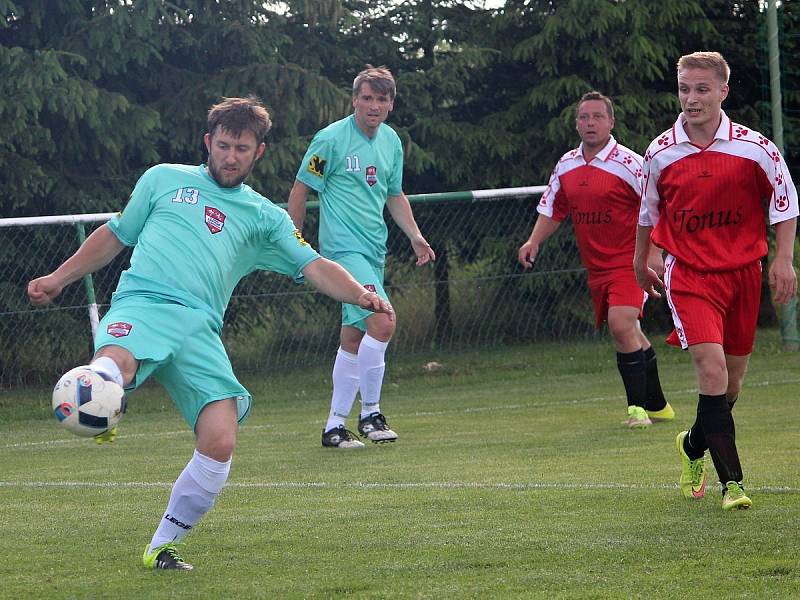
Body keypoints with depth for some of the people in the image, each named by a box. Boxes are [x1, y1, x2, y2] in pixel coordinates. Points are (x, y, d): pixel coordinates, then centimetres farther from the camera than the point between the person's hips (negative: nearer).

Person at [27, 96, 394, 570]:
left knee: (221, 445, -13)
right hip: (143, 303, -1)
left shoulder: (265, 217, 23)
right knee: (113, 367, -39)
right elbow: (115, 235, 31)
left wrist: (361, 295, -6)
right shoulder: (164, 180, 22)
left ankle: (162, 548, -1)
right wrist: (60, 278, 26)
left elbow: (316, 268, 13)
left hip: (200, 328, 1)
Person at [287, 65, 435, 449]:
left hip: (374, 251, 7)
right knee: (382, 323, -21)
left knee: (354, 337, 11)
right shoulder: (331, 139, -10)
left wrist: (415, 237, 12)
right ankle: (370, 413, -9)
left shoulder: (391, 141, 11)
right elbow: (299, 191, -4)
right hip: (343, 248, -7)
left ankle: (335, 425, 19)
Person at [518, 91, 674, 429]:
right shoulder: (566, 166, 7)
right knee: (628, 335, 13)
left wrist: (653, 254, -18)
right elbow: (552, 210, 20)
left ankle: (637, 406, -14)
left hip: (629, 262, -6)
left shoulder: (629, 164, -12)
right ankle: (656, 405, 27)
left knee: (621, 324, -22)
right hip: (595, 267, 6)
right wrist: (534, 242, 6)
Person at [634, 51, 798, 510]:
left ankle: (694, 446, 40)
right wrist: (641, 263, 23)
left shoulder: (756, 147, -8)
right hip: (689, 274, -2)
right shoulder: (660, 153, -4)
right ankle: (732, 481, -17)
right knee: (711, 367, -20)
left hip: (743, 273, 2)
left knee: (732, 382, 10)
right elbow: (648, 212, 13)